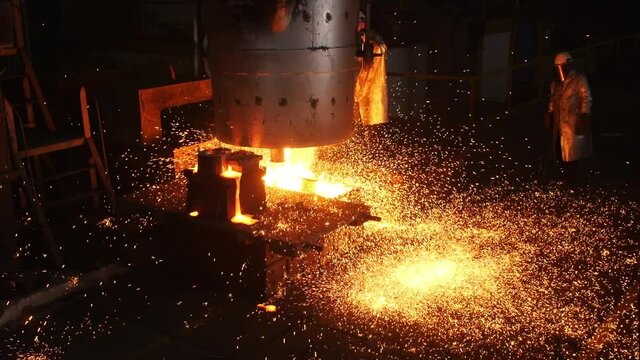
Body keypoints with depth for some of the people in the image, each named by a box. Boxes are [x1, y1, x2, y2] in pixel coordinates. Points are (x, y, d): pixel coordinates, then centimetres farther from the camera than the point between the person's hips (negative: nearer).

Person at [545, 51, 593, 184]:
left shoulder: (580, 80, -6)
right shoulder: (556, 83, 15)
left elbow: (586, 100, -9)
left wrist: (584, 117, -15)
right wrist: (550, 116, 17)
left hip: (574, 123, -7)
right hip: (560, 123, 7)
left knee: (575, 151, -5)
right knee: (562, 151, 8)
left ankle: (578, 178, 5)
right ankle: (568, 176, 20)